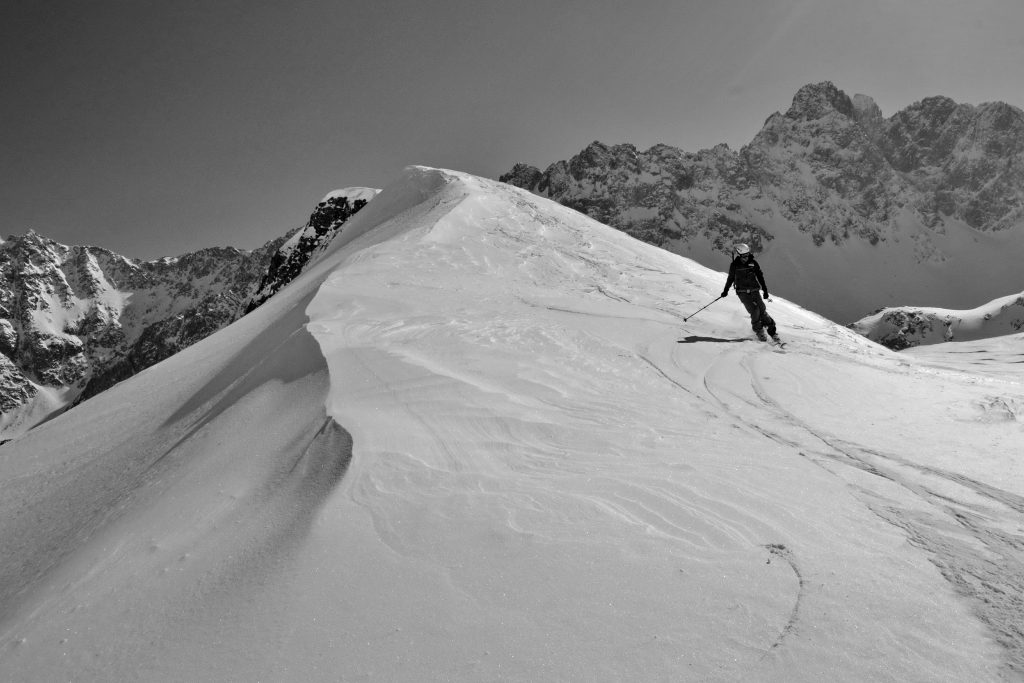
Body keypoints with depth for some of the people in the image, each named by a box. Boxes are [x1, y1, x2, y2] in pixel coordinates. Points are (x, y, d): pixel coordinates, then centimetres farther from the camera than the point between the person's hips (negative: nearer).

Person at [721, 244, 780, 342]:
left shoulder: (753, 263, 2)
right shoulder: (734, 265, -2)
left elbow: (760, 277, 10)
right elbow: (730, 278, 13)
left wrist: (765, 290, 8)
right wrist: (726, 290, 17)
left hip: (754, 291, 2)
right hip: (743, 292, -1)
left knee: (762, 311, -8)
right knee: (755, 311, -16)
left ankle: (772, 331, 3)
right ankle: (758, 331, 3)